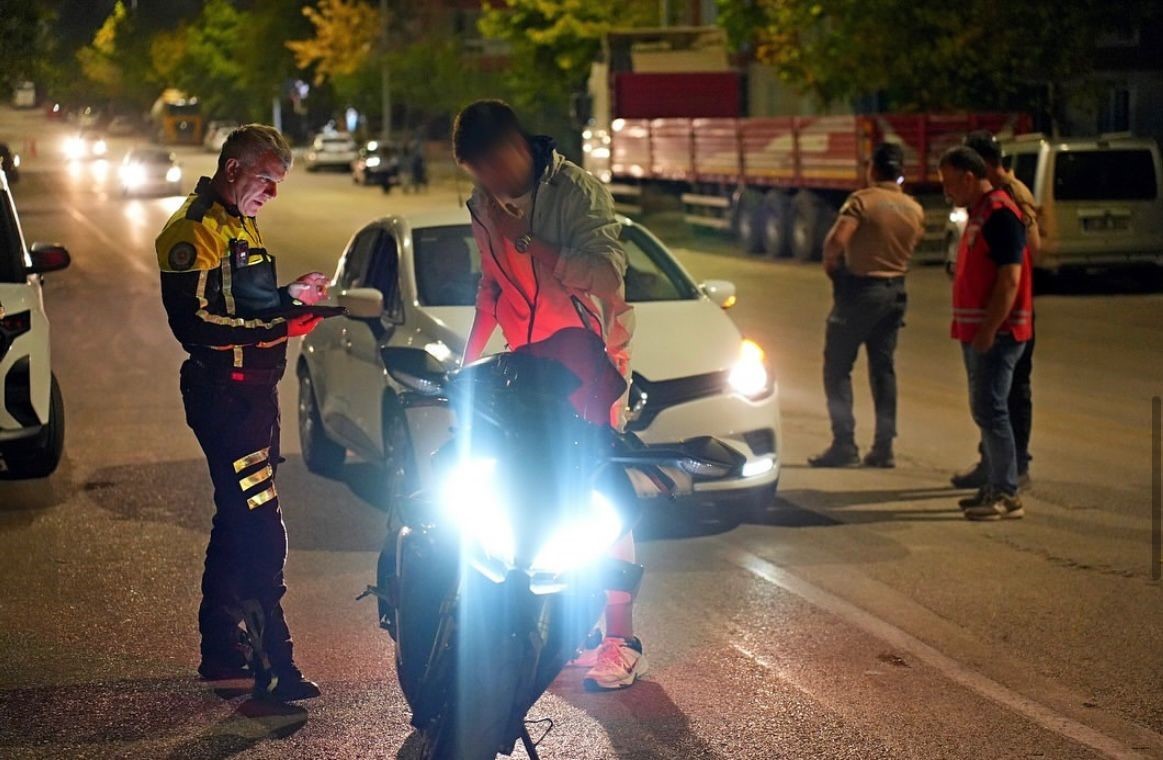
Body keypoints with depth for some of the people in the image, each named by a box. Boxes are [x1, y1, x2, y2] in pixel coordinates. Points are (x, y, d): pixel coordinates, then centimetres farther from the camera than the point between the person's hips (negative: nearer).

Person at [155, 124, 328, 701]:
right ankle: (273, 668, -13)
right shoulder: (192, 231, -14)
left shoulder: (240, 225, 17)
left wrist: (289, 296, 8)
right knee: (261, 533, -13)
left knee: (239, 523, 16)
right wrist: (279, 325, -25)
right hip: (223, 395, -11)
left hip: (254, 392, 11)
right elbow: (195, 324, -22)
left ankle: (222, 651, 26)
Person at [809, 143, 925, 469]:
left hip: (859, 289, -6)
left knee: (837, 368, 1)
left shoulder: (862, 200, -15)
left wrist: (830, 261, -8)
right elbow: (910, 248, 11)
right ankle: (884, 448, 11)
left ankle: (844, 444, -5)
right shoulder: (915, 210, 3)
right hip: (894, 290, 6)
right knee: (883, 369, 13)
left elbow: (836, 239, -26)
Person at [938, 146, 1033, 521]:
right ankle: (996, 487, 19)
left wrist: (988, 332, -22)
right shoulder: (978, 213, 16)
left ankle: (1006, 495, -6)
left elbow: (1010, 279, -21)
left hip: (997, 332, -10)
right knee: (985, 409, 13)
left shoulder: (1000, 214, -16)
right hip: (978, 331, 10)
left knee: (990, 409, -9)